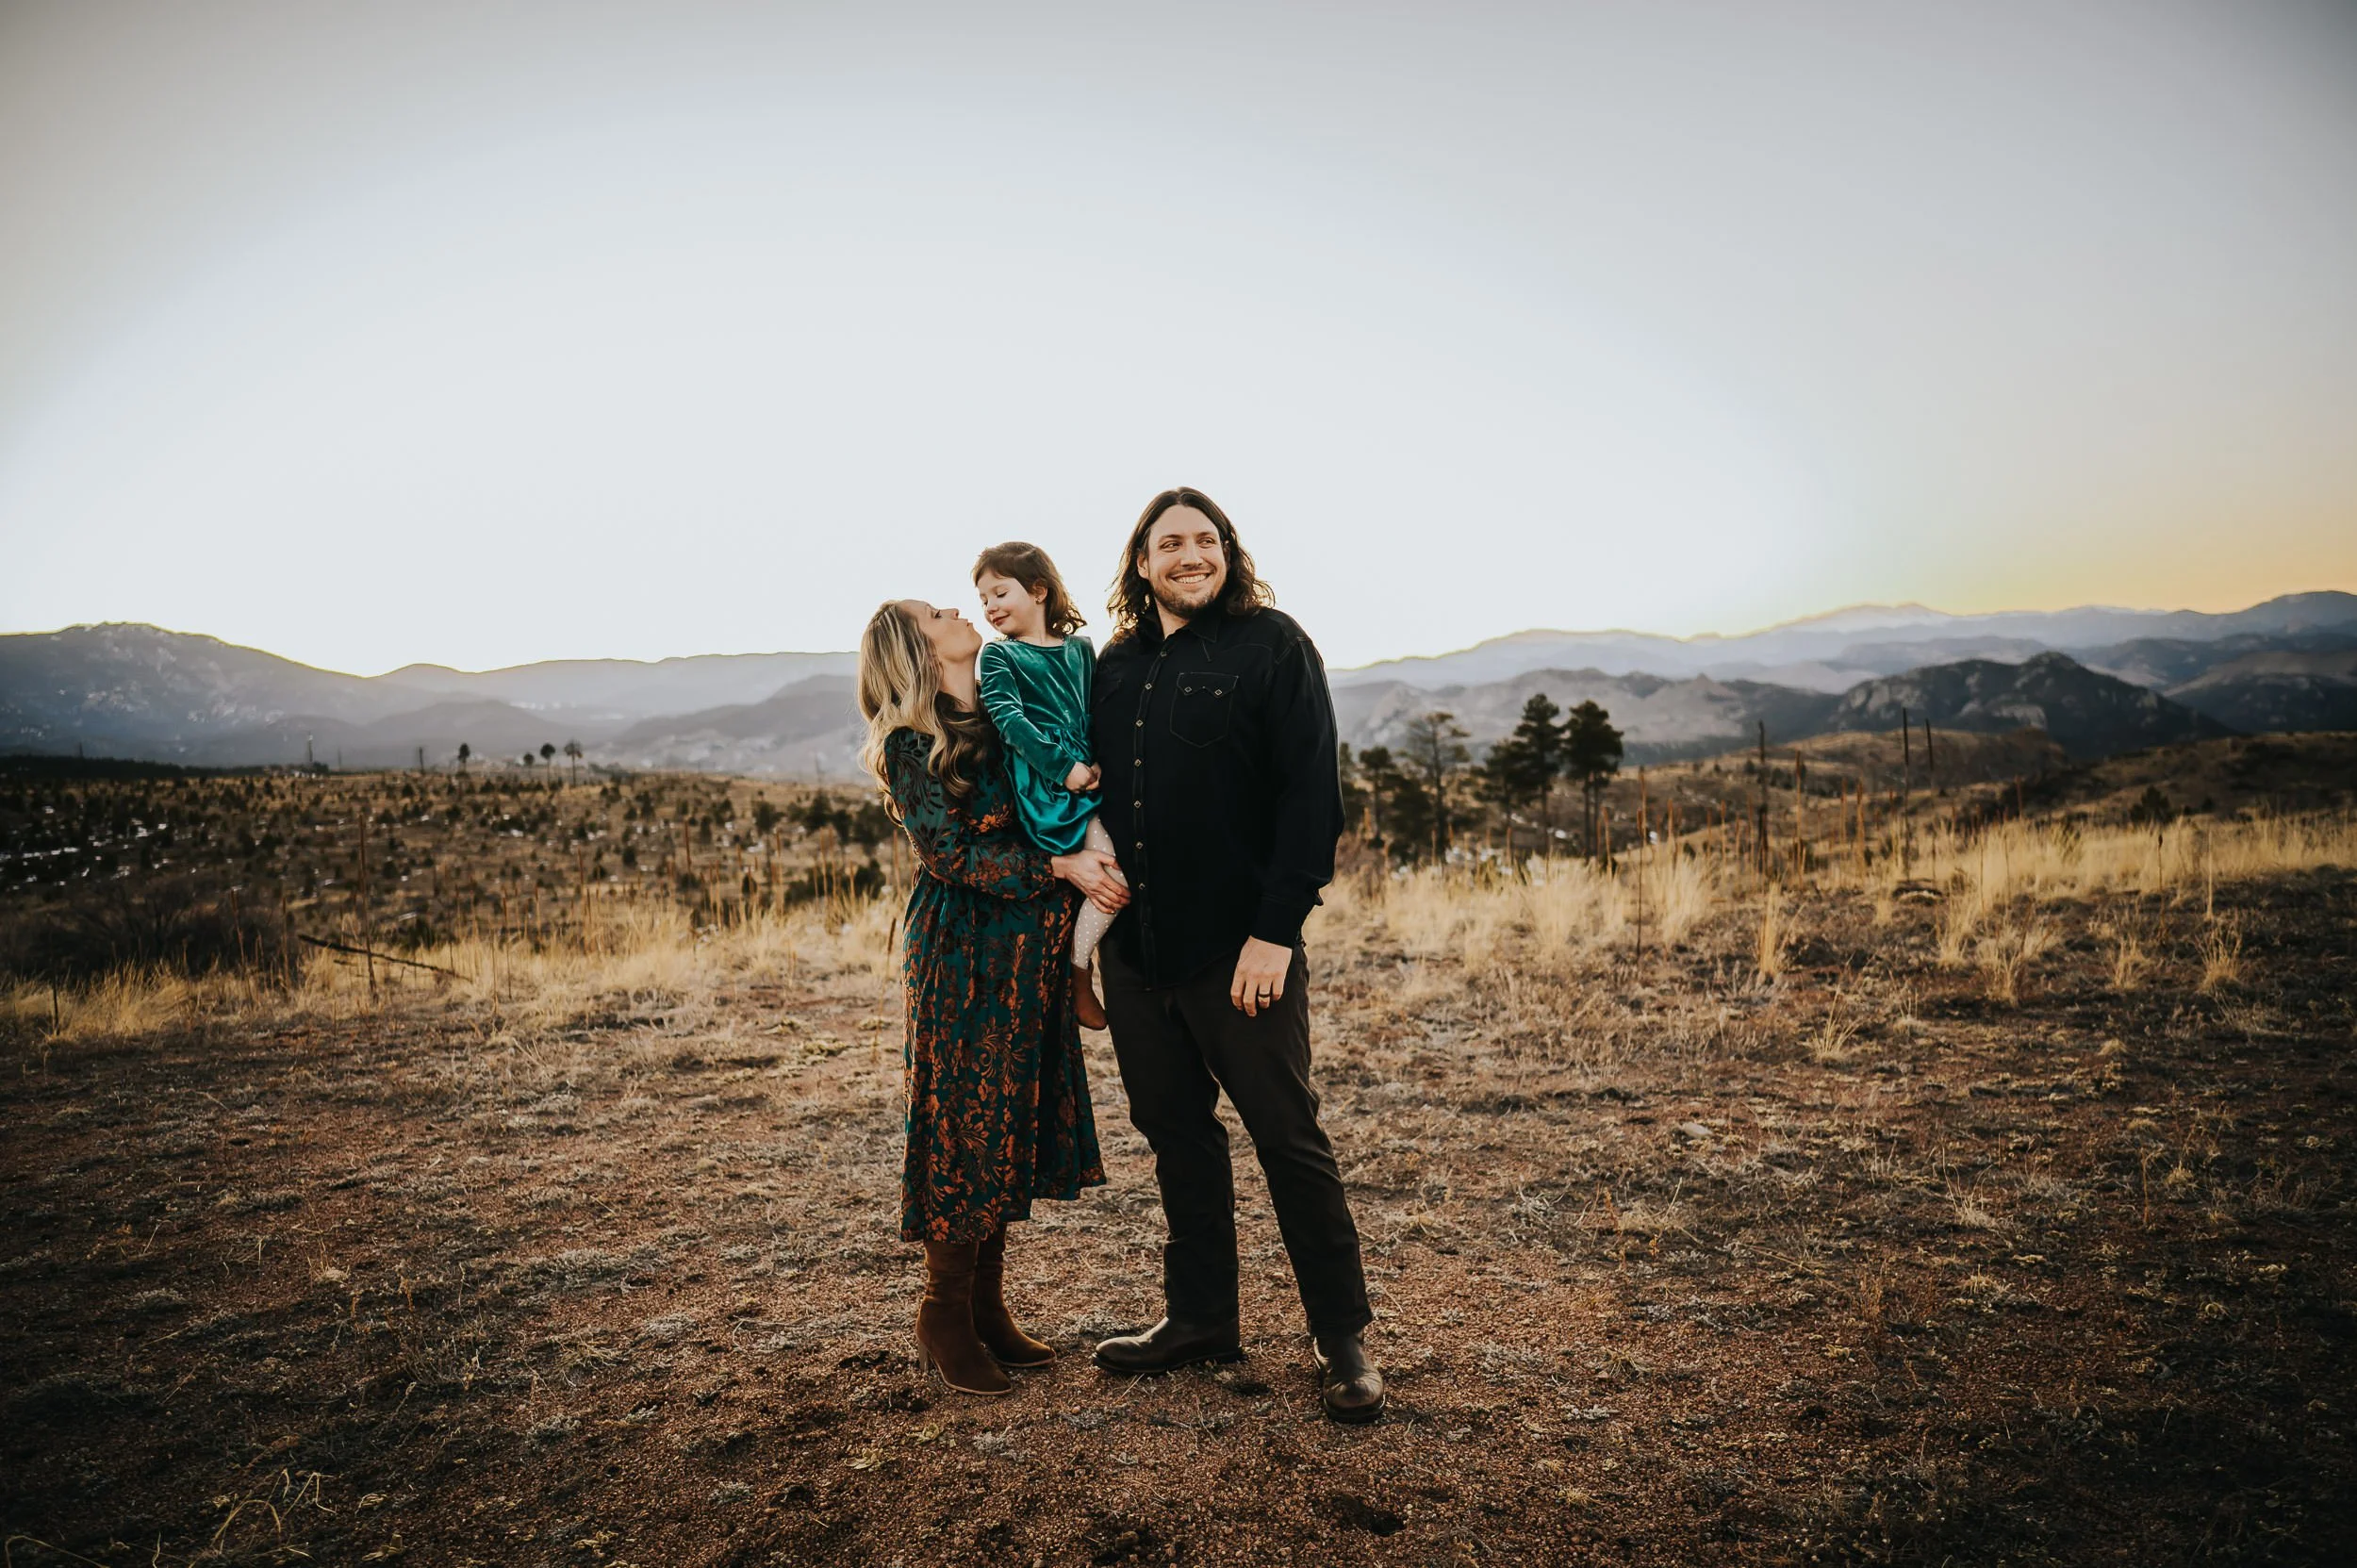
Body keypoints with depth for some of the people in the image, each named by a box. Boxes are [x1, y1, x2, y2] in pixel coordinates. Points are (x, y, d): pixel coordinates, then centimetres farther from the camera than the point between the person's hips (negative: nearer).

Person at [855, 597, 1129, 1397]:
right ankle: (944, 1317, 15)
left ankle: (988, 1307, 22)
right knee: (965, 1125, 0)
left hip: (1028, 952, 7)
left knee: (1014, 1124, 10)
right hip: (963, 952, -6)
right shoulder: (910, 745, -8)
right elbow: (951, 853, -14)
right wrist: (1059, 867, -19)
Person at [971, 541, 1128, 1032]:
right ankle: (1078, 970, -4)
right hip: (1044, 786, -6)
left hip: (1090, 778, 6)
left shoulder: (1080, 648, 20)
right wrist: (1064, 765, -18)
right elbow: (1007, 717, -8)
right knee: (1116, 867, -19)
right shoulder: (998, 655, 7)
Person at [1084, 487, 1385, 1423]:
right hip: (1133, 946, 6)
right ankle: (1201, 1317, 30)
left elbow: (1313, 797, -10)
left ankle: (1342, 1337, 17)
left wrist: (1276, 930, -16)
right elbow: (1091, 790, 20)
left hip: (1240, 943, -5)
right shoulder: (1114, 666, 12)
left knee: (1288, 1136, 2)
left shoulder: (1272, 646, -4)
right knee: (1175, 1133, 14)